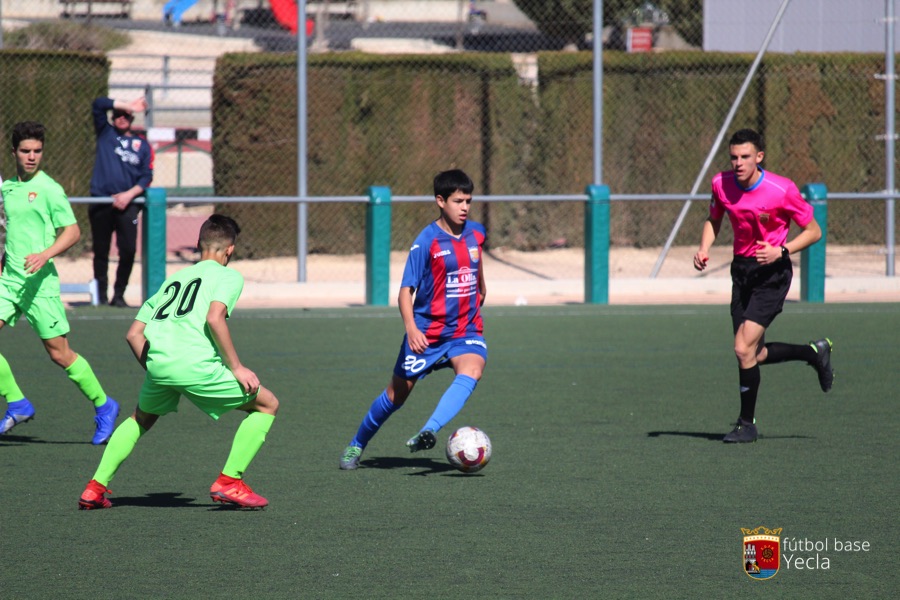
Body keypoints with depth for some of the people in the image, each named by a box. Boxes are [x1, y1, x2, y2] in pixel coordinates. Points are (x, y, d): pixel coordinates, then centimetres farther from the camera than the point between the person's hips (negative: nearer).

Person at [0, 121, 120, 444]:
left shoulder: (48, 189, -7)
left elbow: (72, 231, -10)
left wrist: (45, 255, -23)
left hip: (39, 282, -6)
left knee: (60, 353, -1)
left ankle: (103, 406, 17)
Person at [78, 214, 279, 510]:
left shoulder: (173, 279, 29)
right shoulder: (229, 275, 12)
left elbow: (133, 334, 22)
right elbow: (214, 318, -9)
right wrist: (236, 368, -5)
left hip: (157, 362, 6)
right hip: (196, 364, -6)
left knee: (142, 417, 35)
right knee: (267, 405, 13)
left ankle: (95, 488, 24)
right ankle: (229, 482, 3)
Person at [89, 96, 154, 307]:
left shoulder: (142, 145, 13)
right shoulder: (105, 133, 13)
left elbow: (146, 177, 7)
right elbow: (98, 104, 1)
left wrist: (129, 194, -8)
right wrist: (127, 105, -1)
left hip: (127, 204, 0)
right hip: (101, 202, 0)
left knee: (128, 250, -9)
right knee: (100, 250, 1)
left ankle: (119, 295, 2)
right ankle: (101, 295, 7)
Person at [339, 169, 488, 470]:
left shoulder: (476, 233, 0)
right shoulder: (427, 241, -16)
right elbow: (406, 289, -18)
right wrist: (411, 327, -33)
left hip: (466, 329, 3)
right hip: (427, 332, -3)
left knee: (471, 371, -31)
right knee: (397, 394, 9)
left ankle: (429, 432, -43)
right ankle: (356, 446, 32)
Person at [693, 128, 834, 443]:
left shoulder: (782, 189, -18)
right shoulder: (721, 184, -5)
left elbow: (813, 231, -8)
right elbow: (714, 220, 15)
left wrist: (781, 251, -23)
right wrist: (703, 249, -4)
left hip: (773, 272, -6)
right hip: (741, 269, 6)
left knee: (744, 348, -16)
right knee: (752, 354, 10)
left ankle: (747, 423, 1)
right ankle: (815, 352, 35)